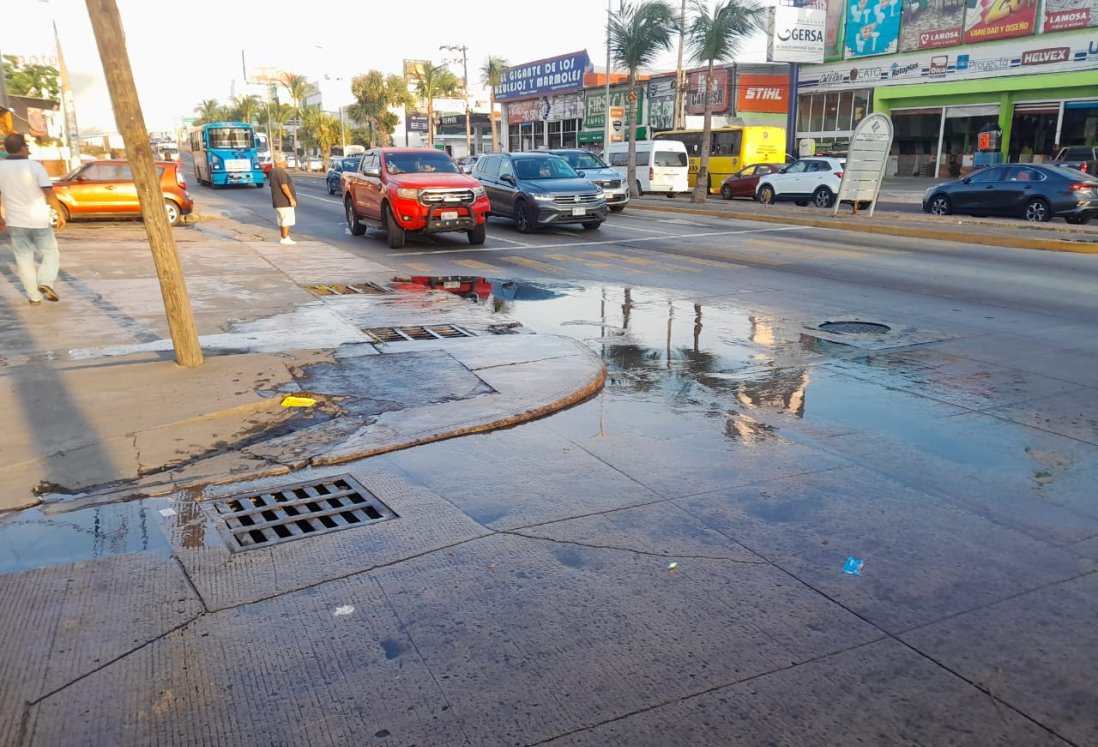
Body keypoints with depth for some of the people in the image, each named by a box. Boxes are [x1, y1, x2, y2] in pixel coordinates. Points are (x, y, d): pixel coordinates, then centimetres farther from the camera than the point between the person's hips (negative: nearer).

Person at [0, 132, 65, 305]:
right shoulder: (35, 166, -9)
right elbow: (49, 193, -15)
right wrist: (60, 213, -6)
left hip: (15, 222, 3)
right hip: (39, 220, -2)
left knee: (24, 259, 9)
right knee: (51, 253, 13)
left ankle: (34, 297, 8)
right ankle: (45, 283, -8)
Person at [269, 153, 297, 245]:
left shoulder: (273, 171, 14)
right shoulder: (281, 172, -17)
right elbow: (284, 186, -24)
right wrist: (291, 198, -23)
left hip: (278, 201, 10)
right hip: (284, 201, -10)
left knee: (282, 220, 13)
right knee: (287, 220, -7)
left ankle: (283, 238, 16)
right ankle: (285, 238, -8)